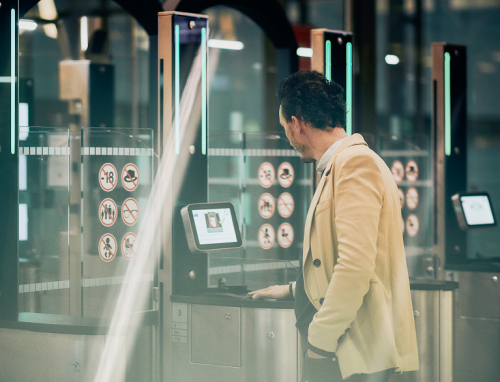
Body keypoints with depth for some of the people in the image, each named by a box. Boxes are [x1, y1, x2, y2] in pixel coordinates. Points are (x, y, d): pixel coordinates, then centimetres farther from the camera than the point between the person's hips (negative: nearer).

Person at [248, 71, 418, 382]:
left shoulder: (356, 162, -13)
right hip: (333, 348, 9)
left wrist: (320, 340, -19)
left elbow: (356, 264, -22)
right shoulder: (337, 166, 20)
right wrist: (294, 291, 40)